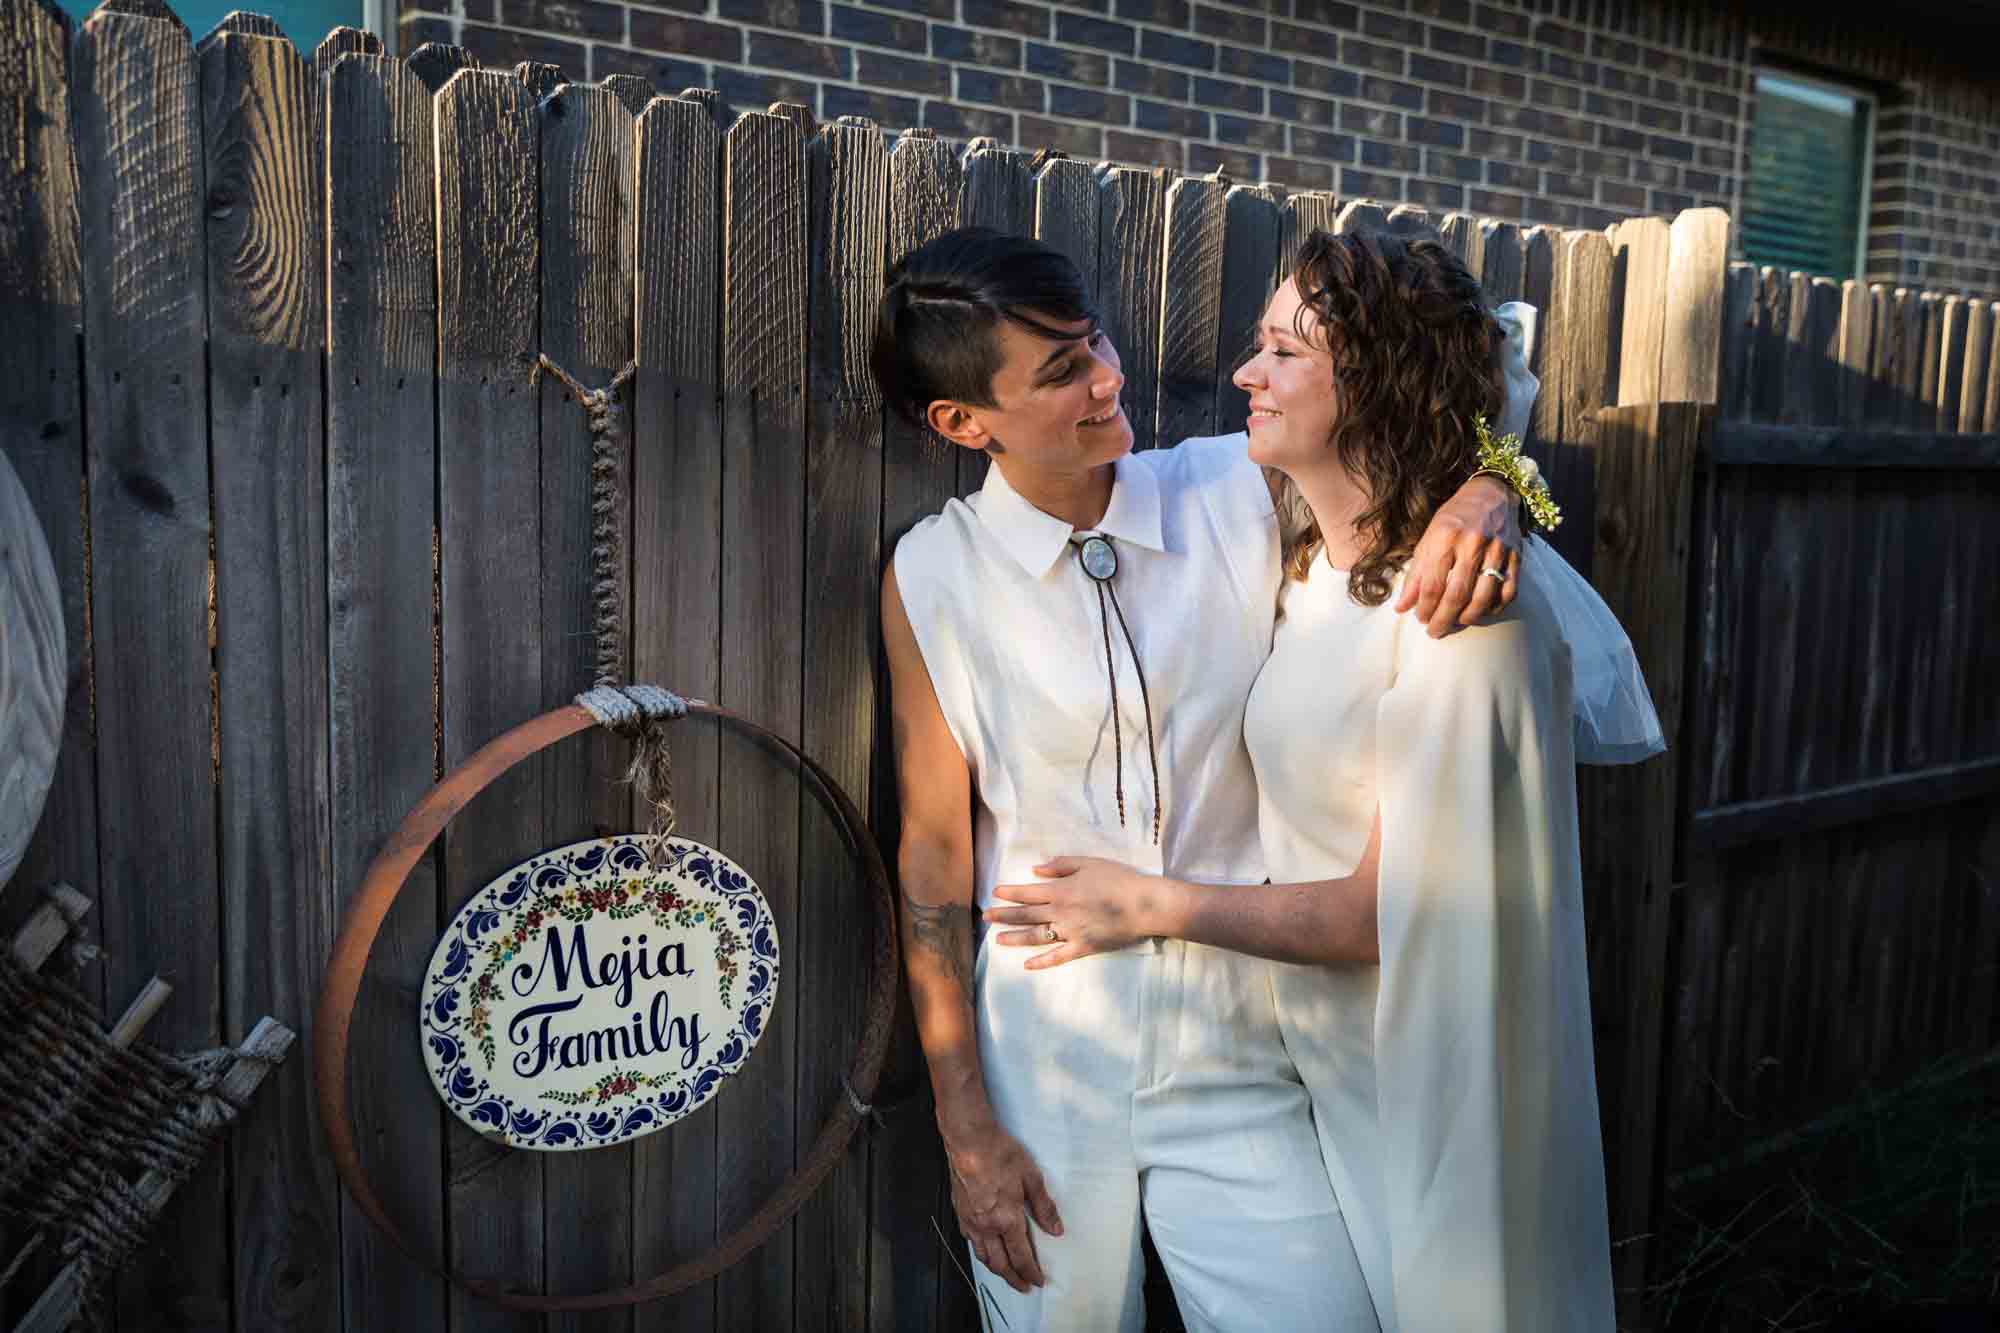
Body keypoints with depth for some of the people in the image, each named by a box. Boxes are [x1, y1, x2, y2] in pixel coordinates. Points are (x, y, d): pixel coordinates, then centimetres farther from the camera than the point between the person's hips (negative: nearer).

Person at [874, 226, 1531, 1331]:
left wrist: (1482, 500, -18)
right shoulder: (933, 575, -8)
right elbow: (934, 851, -4)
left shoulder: (1238, 495, -4)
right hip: (1042, 1047, -1)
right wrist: (964, 1128, -3)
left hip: (1240, 1049, 2)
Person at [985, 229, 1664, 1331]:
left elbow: (1397, 909, -22)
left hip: (1423, 1089, -7)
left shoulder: (1463, 606, -26)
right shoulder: (1310, 560, -1)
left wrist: (1156, 907, -15)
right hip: (1319, 1062, 7)